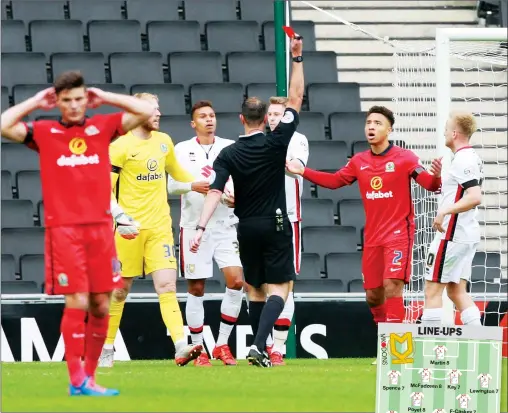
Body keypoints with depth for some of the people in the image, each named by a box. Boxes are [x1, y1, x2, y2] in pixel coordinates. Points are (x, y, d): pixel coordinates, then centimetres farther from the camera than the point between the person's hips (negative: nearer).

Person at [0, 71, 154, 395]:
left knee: (101, 305, 4)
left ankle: (90, 377, 14)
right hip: (64, 229, -3)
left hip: (100, 227, 3)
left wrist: (104, 98, 9)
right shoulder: (44, 132, 4)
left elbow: (146, 111, 8)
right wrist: (36, 103, 2)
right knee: (77, 302, -10)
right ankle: (77, 380, -5)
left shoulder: (102, 127, 10)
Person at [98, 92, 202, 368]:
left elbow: (177, 172, 29)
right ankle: (107, 348, 19)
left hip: (159, 227, 4)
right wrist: (119, 214, -23)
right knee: (120, 290, 5)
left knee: (167, 286, -9)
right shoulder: (120, 147, -7)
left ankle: (181, 347, -21)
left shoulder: (163, 141, 11)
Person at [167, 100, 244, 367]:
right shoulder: (182, 150, 4)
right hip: (194, 225, -1)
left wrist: (235, 195, -15)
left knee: (236, 281, -11)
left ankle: (222, 344, 0)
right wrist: (193, 186, -21)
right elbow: (171, 185, -1)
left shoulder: (229, 148, 7)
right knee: (196, 289, 1)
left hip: (225, 225, 1)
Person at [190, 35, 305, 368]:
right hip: (276, 225, -2)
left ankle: (261, 350, 15)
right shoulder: (276, 143, -7)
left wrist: (201, 227, -18)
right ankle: (259, 345, -23)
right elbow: (296, 99, -3)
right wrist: (298, 59, 0)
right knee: (279, 288, -3)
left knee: (255, 290, 14)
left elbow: (215, 193, -14)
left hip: (247, 227, 2)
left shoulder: (228, 155, -4)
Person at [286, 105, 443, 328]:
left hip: (398, 233, -6)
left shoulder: (403, 158, -9)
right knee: (373, 296, 10)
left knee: (392, 287, -18)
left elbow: (429, 184, -15)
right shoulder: (359, 161, 6)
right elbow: (334, 181, 17)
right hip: (372, 237, 6)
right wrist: (303, 171, 8)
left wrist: (435, 177, -38)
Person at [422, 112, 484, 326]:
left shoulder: (463, 160, -17)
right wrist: (440, 177, 16)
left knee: (433, 289, -4)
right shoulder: (471, 157, 14)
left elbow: (475, 197, -27)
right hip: (467, 234, 10)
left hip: (452, 235, -10)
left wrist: (445, 211, -25)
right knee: (457, 291, 12)